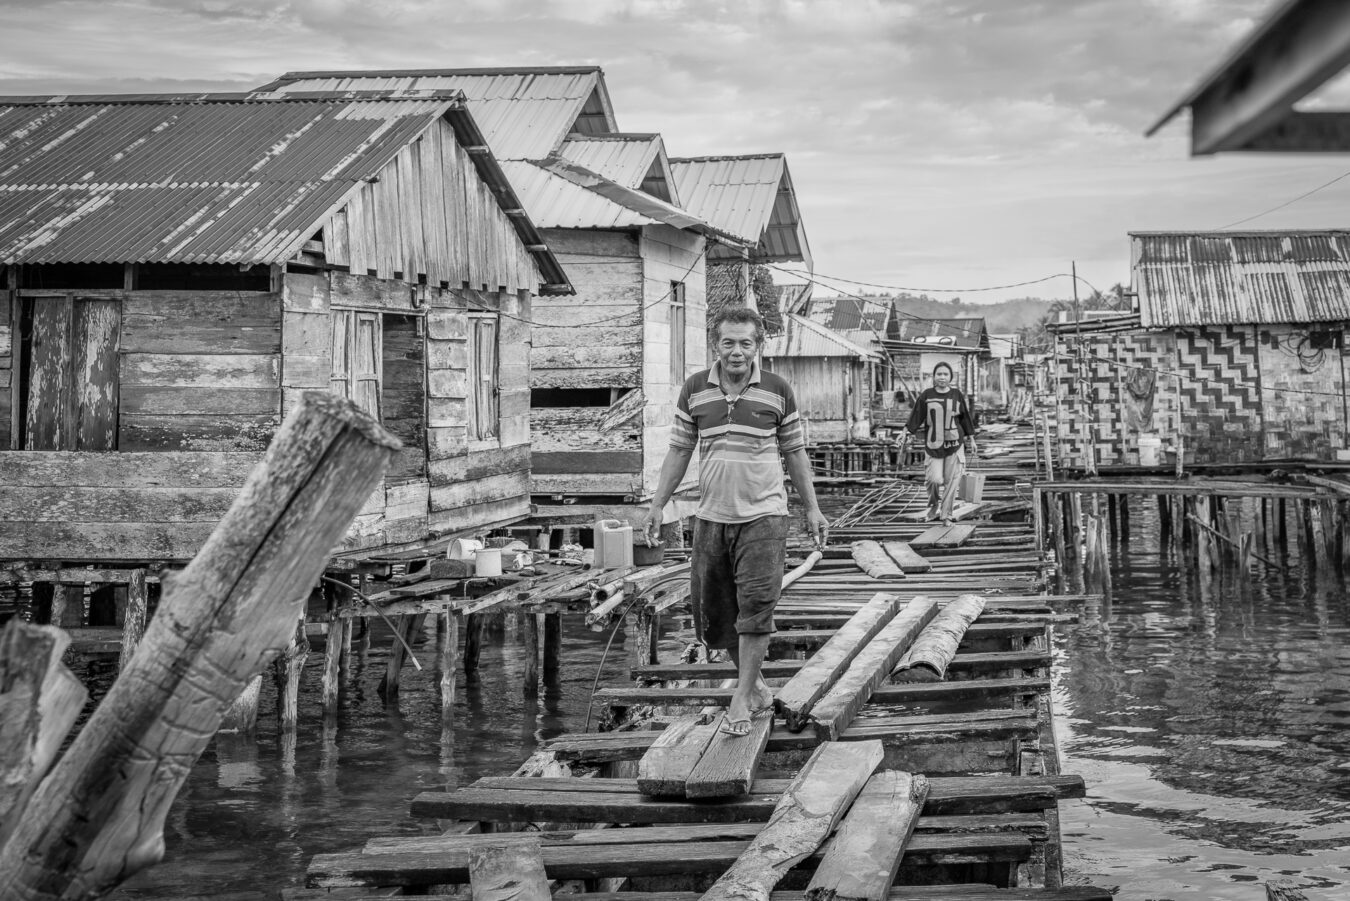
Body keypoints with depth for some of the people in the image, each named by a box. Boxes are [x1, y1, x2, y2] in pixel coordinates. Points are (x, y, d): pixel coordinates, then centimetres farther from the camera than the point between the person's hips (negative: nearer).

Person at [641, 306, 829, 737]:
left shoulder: (778, 391, 0)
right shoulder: (694, 390, 3)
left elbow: (795, 453, 8)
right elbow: (679, 450, 9)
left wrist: (812, 509, 8)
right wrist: (657, 505, 4)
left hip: (763, 515, -3)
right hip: (711, 517, 3)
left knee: (755, 606, -11)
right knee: (713, 612, 8)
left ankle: (742, 698, -1)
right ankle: (756, 685, 27)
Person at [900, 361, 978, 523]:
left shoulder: (957, 395, 1)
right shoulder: (926, 395, -1)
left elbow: (966, 417, 9)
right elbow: (916, 416, 1)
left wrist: (971, 439, 12)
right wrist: (907, 434, -6)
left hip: (954, 443, 1)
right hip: (933, 444, -1)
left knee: (951, 481, 1)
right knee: (935, 479, -11)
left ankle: (946, 515, 14)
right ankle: (933, 507, 18)